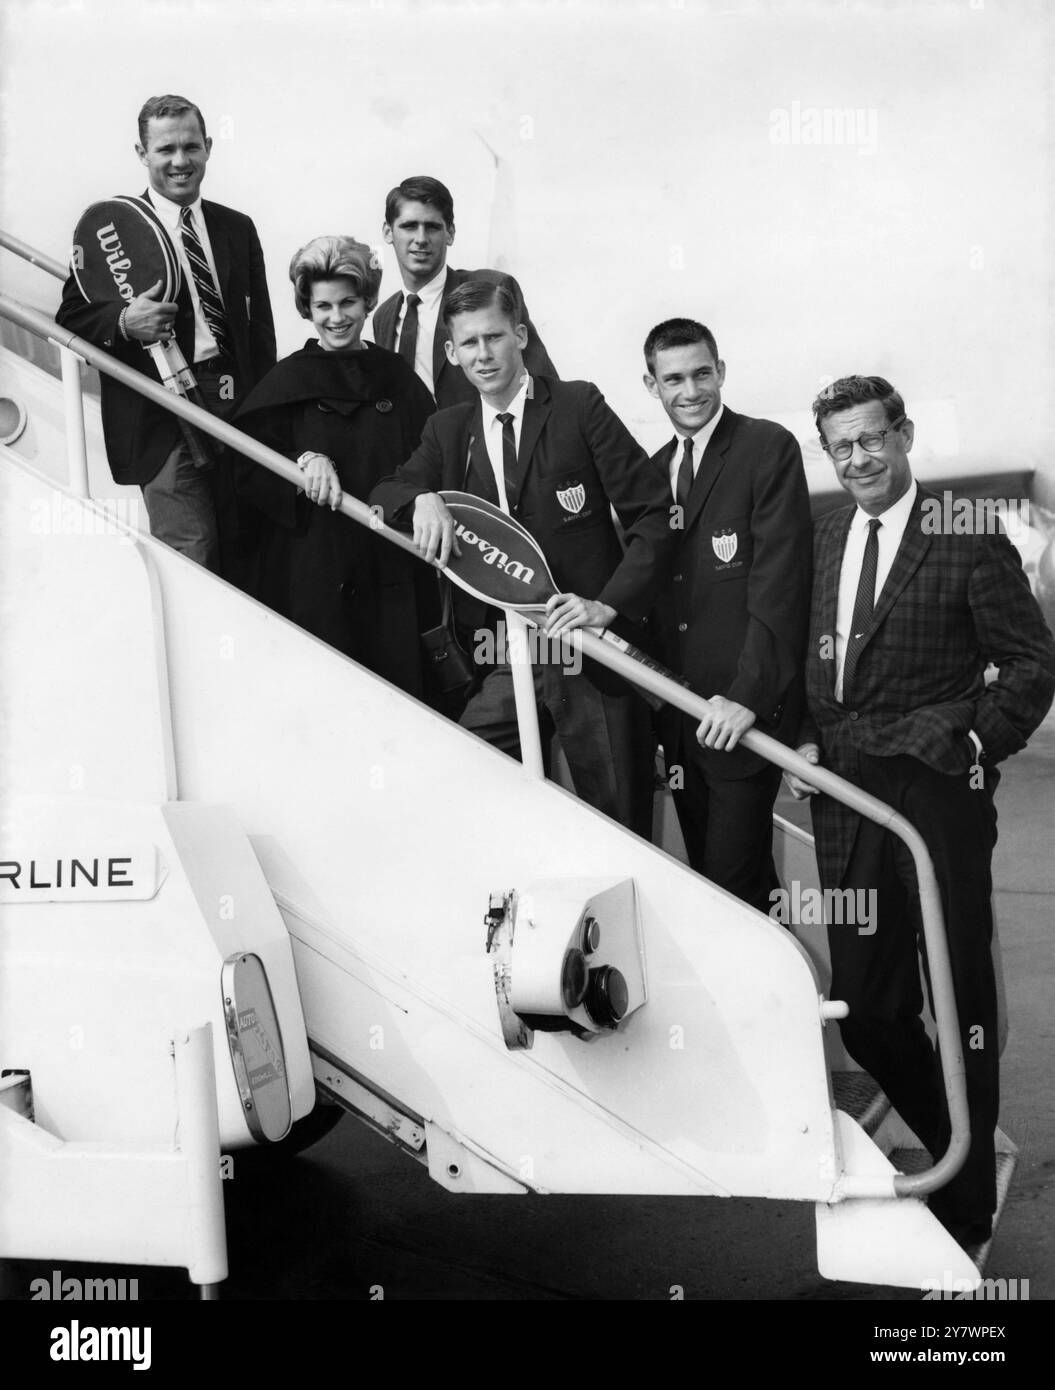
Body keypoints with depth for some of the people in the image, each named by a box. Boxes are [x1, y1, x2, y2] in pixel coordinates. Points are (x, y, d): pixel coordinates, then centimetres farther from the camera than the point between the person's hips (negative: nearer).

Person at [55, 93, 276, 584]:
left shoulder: (238, 228, 14)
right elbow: (71, 317, -1)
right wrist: (123, 322, -22)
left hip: (237, 410, 4)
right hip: (162, 419, -4)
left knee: (245, 553, 7)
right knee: (191, 560, -8)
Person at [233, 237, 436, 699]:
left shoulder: (397, 377, 10)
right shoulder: (285, 382, 3)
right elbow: (250, 477, 0)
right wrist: (304, 461, -16)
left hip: (391, 574, 2)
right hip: (311, 573, -2)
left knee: (398, 683, 2)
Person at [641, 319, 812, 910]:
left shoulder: (769, 448, -6)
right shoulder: (654, 468, 15)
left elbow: (780, 581, -14)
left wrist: (748, 694, -21)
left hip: (744, 712, -6)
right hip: (679, 717, 6)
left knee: (735, 879, -7)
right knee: (706, 870, 12)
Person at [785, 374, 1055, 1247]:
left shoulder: (969, 540, -6)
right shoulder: (822, 540, 12)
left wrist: (977, 743, -12)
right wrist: (807, 741, 5)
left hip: (938, 792, -6)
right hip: (844, 792, 6)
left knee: (959, 1002, 4)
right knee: (865, 1010, 11)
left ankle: (967, 1207, 20)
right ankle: (959, 1149, 35)